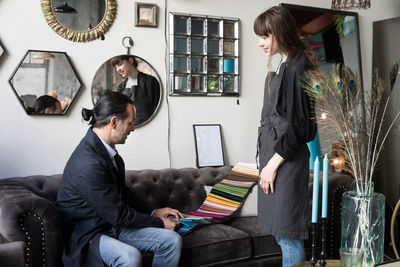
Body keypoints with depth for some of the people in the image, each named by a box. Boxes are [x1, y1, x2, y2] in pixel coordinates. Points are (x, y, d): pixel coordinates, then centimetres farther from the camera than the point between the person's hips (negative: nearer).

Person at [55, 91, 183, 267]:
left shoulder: (104, 148, 2)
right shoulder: (89, 163, -28)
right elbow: (118, 214, -21)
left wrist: (153, 212, 10)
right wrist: (159, 223, -9)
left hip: (112, 225, 9)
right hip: (86, 234, -9)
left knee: (172, 240, -6)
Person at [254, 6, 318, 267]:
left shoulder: (297, 66, -14)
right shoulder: (285, 65, 14)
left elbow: (297, 124, -18)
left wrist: (273, 163, -14)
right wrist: (268, 162, 17)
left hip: (286, 161, -9)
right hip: (275, 155, 10)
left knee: (288, 235, -2)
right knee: (280, 230, 15)